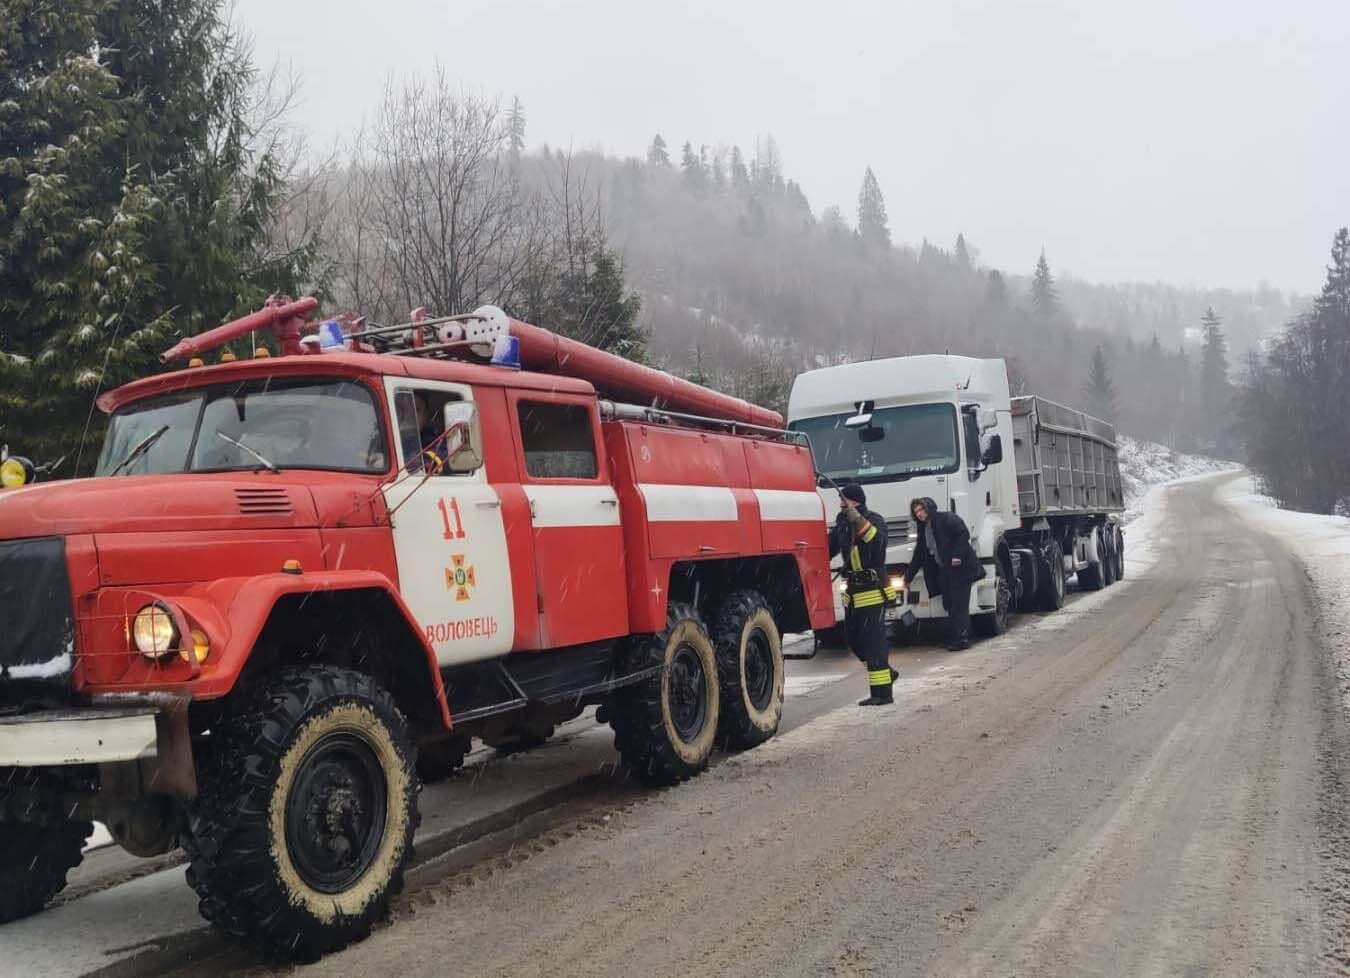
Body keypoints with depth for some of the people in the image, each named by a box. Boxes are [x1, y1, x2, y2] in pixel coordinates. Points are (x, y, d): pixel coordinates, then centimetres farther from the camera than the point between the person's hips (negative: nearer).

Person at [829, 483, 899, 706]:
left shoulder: (874, 520, -12)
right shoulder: (842, 523, 9)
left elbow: (876, 538, -33)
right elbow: (830, 547, 18)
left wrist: (857, 519, -41)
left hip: (873, 590, -8)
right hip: (853, 591, 8)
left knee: (873, 640, -9)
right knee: (853, 638, 14)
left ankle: (882, 692, -4)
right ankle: (886, 672, 32)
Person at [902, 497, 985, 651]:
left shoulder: (947, 519, -7)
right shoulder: (923, 528, 16)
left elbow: (964, 534, -15)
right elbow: (918, 555, 21)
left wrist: (957, 555, -23)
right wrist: (908, 577, 22)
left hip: (960, 568, -7)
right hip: (943, 571, 7)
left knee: (959, 605, -8)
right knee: (950, 606, 5)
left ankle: (961, 639, -7)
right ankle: (953, 639, 9)